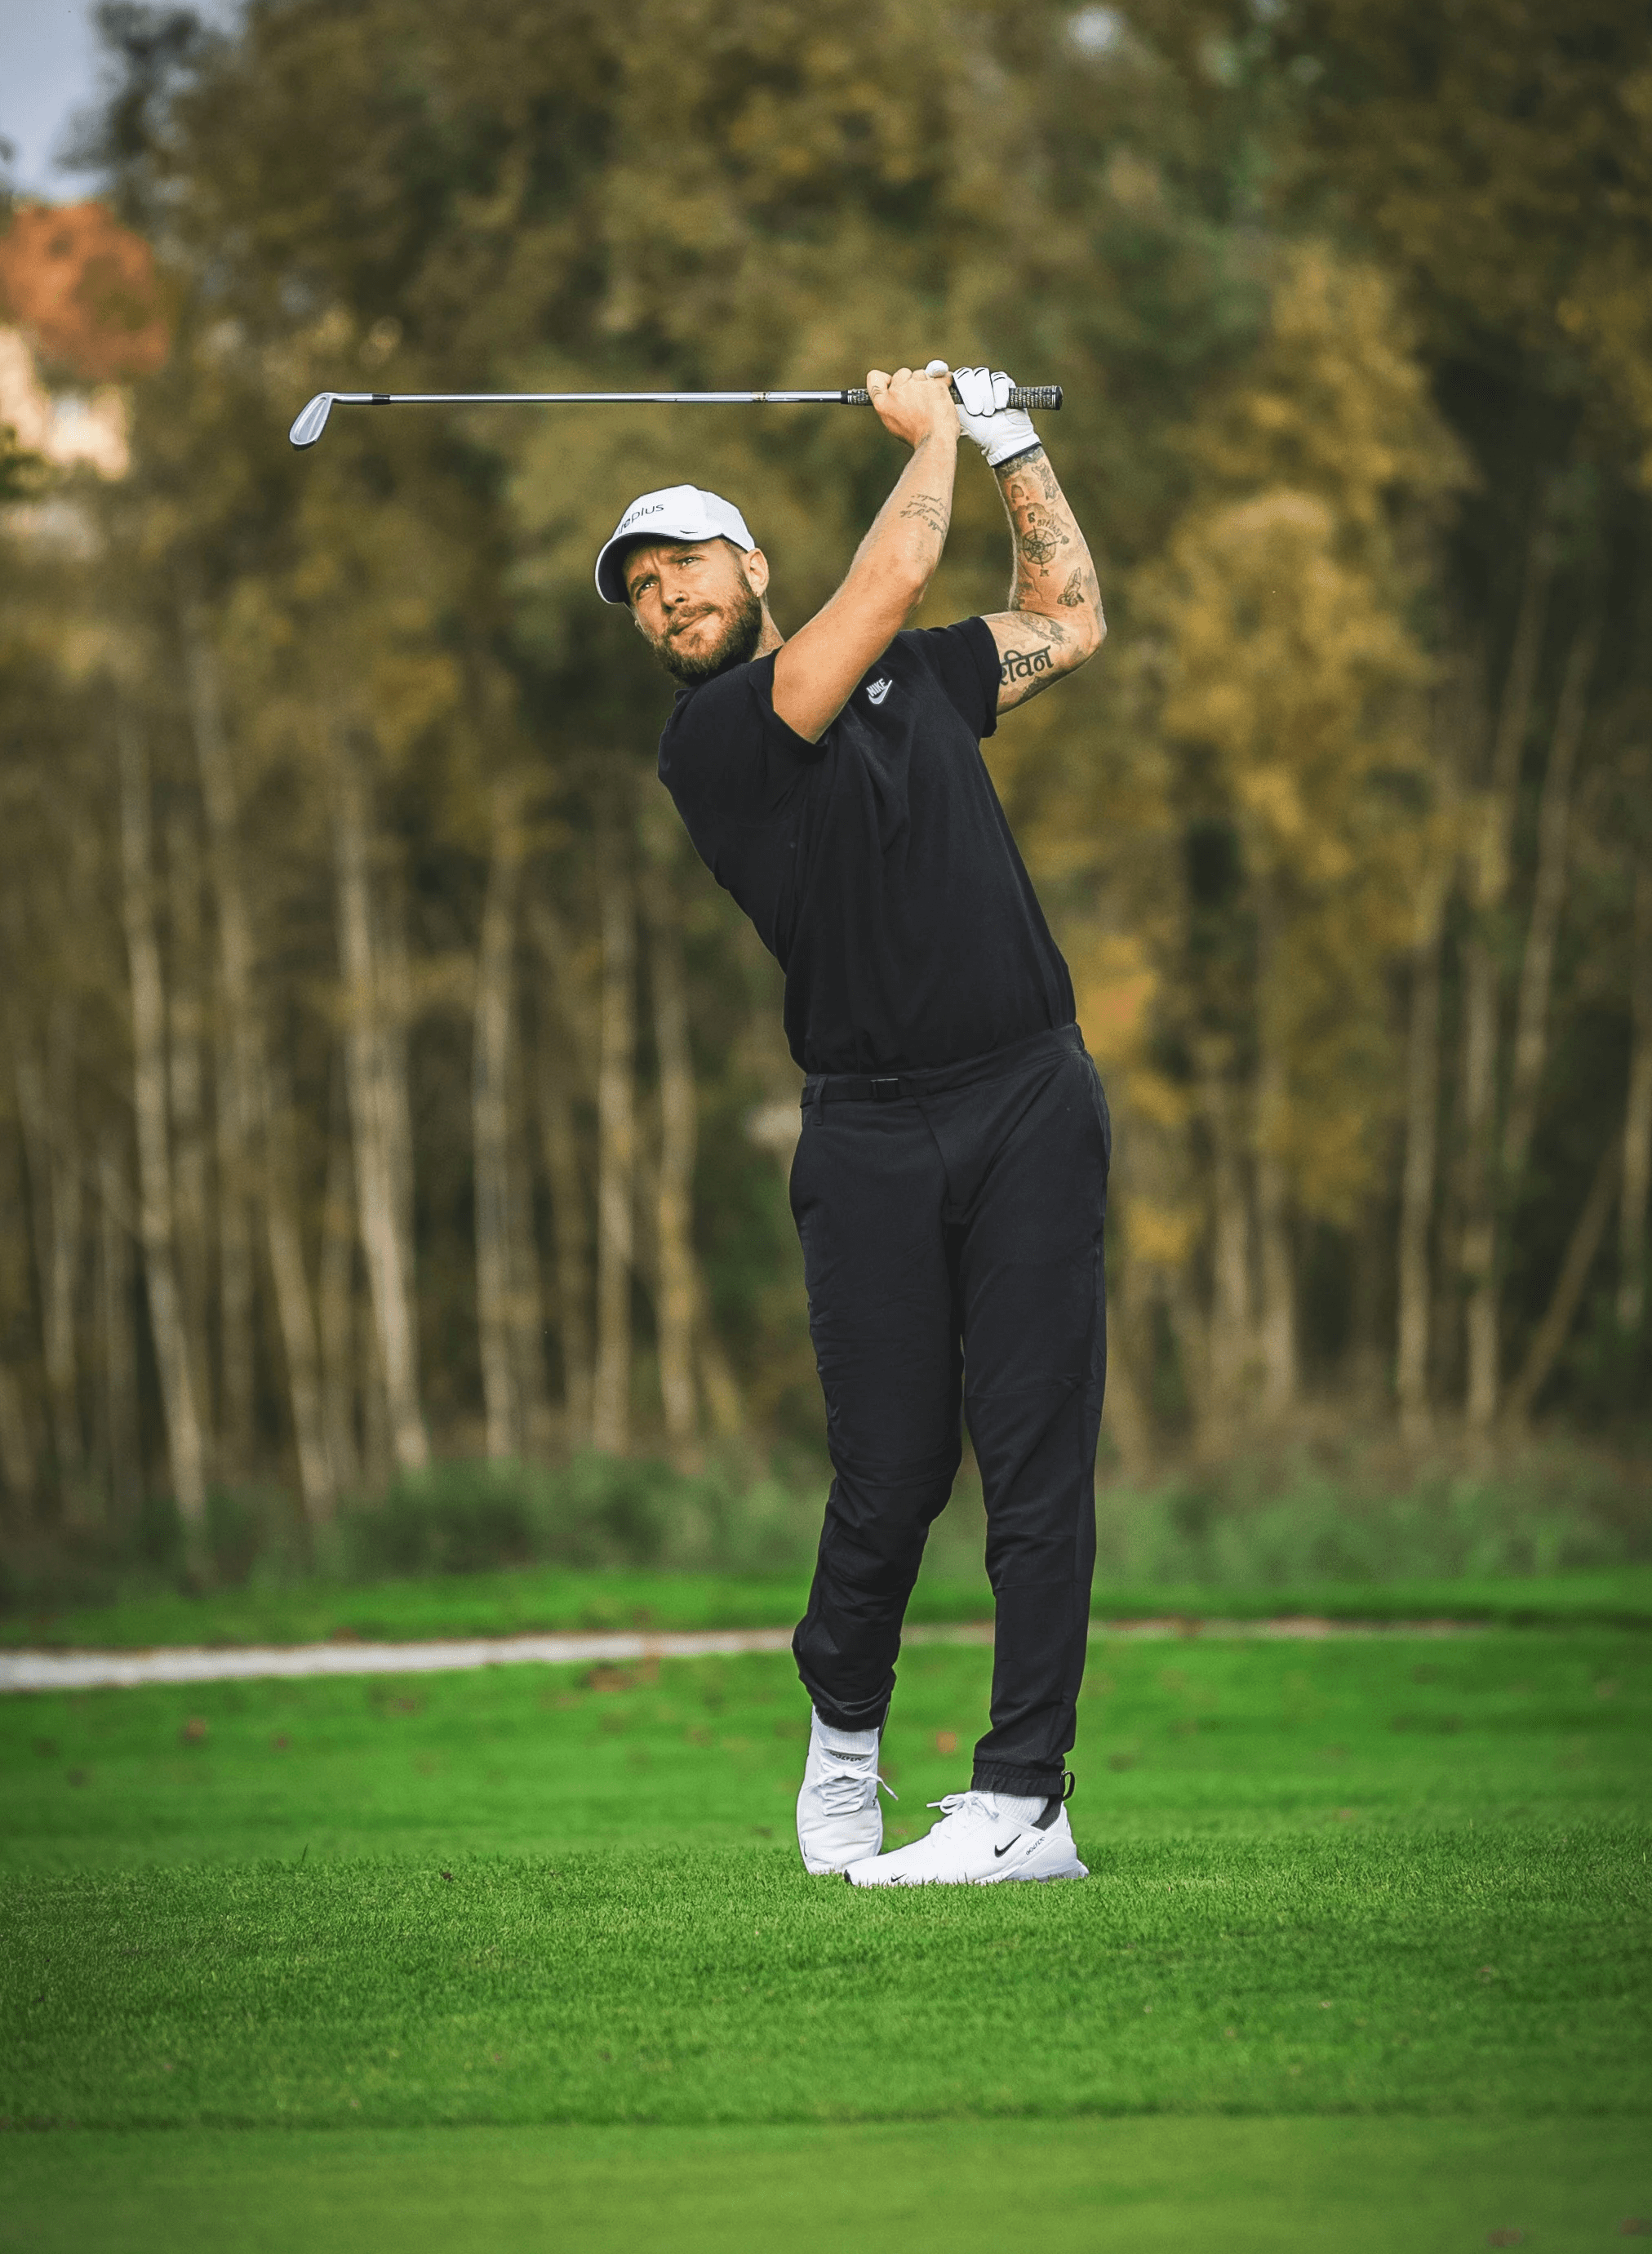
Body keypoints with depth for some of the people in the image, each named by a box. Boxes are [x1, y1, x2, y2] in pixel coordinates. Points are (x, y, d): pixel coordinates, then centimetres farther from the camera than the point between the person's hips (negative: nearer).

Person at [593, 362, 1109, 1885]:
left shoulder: (911, 678, 17)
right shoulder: (709, 741, -2)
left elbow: (1072, 621, 28)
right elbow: (893, 578, -9)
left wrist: (1010, 438, 24)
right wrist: (932, 436, 6)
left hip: (1030, 1101, 3)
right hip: (871, 1131, -3)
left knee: (1036, 1453, -6)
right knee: (892, 1471, -4)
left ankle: (1026, 1800, -6)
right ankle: (845, 1731, 25)